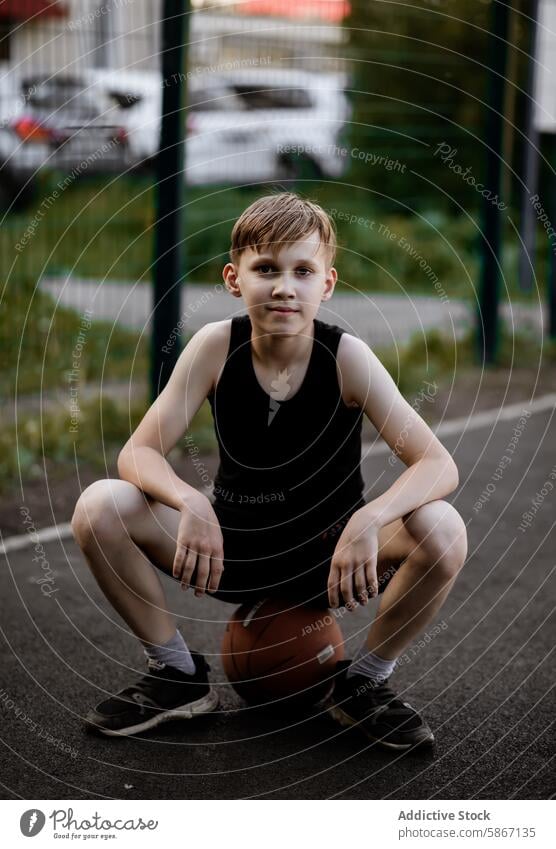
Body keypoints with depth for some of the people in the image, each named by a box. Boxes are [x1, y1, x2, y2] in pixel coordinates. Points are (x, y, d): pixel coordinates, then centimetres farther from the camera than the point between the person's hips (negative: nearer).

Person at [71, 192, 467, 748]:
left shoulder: (346, 356, -16)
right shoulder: (216, 346, -12)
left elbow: (439, 465, -21)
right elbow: (137, 453, -15)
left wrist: (369, 520, -40)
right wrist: (190, 504, -36)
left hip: (330, 556, -1)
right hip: (232, 547, 1)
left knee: (441, 530, -30)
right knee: (99, 507, -21)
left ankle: (363, 681, -3)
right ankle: (177, 674, 1)